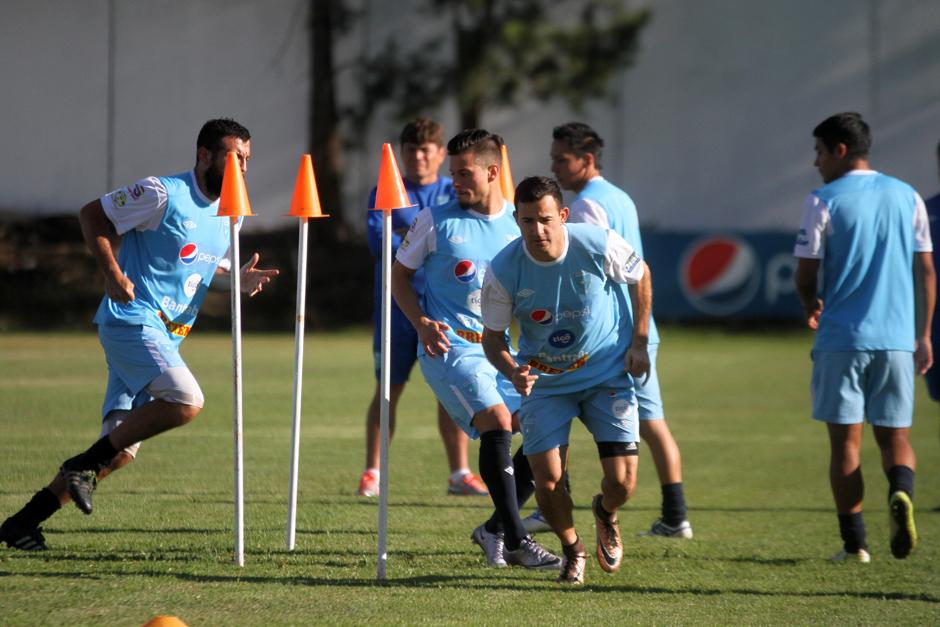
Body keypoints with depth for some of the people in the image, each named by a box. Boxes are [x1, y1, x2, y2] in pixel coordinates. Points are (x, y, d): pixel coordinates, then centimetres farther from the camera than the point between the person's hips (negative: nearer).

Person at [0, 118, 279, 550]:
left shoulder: (228, 216, 14)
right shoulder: (163, 194, -10)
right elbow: (92, 215, -4)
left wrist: (240, 280, 4)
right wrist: (112, 273, -16)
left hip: (166, 336, 9)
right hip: (132, 321, -9)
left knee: (121, 452, 3)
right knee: (186, 401, -28)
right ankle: (84, 465, -14)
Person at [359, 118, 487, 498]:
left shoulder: (454, 194, 9)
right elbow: (377, 242, -9)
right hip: (396, 307, -1)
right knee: (388, 390, 3)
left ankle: (459, 473, 6)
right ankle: (372, 473, 10)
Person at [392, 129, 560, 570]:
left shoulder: (519, 223, 5)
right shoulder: (436, 221, -3)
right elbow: (399, 274, 6)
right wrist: (421, 323, -10)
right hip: (449, 347, -5)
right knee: (497, 422, -24)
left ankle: (495, 529, 14)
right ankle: (515, 541, -21)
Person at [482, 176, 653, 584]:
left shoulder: (599, 245, -20)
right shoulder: (503, 271, -20)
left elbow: (641, 276, 2)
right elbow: (493, 336, -7)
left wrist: (638, 343, -1)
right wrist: (513, 372, -28)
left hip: (607, 375, 0)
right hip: (544, 382, 0)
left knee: (622, 481, -9)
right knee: (547, 482, -11)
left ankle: (605, 514, 31)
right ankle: (572, 550, 22)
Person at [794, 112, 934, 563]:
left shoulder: (824, 202, -4)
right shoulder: (907, 198, 9)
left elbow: (805, 276, -3)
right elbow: (926, 271, 8)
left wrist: (811, 308, 19)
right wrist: (924, 336, 14)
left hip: (842, 338, -3)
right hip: (897, 338, 3)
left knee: (845, 439, 4)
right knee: (894, 435, 10)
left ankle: (854, 542, 2)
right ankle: (901, 492, -21)